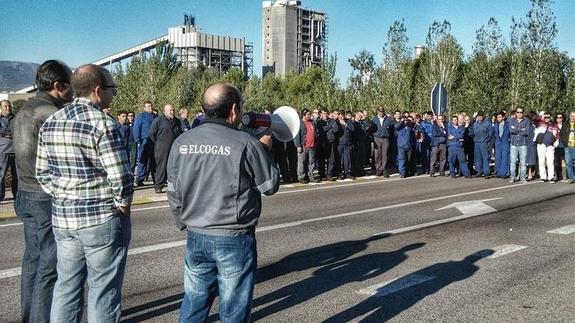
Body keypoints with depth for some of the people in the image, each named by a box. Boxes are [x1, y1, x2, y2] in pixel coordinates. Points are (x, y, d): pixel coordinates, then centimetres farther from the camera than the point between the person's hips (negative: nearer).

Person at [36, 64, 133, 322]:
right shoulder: (103, 124, -16)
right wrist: (123, 204, -4)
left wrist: (63, 198, 13)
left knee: (66, 287, 17)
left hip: (62, 217, 7)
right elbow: (119, 176, -20)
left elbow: (42, 173, 10)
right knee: (103, 291, 6)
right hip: (103, 219, -7)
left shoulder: (50, 123, 6)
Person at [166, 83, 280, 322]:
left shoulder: (182, 142, 0)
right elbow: (270, 185, -4)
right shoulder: (246, 143, -15)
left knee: (194, 303, 19)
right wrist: (265, 151, 9)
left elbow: (173, 192, 7)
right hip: (234, 239, -4)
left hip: (195, 237, 5)